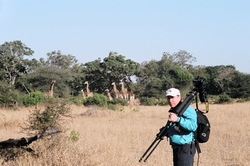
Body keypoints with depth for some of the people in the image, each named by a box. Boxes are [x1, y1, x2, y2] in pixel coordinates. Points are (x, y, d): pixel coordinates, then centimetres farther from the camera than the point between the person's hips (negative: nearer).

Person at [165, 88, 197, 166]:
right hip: (176, 148, 10)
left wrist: (178, 119, -38)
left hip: (185, 148, -10)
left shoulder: (187, 109, -15)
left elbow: (193, 126, -30)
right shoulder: (173, 110, 15)